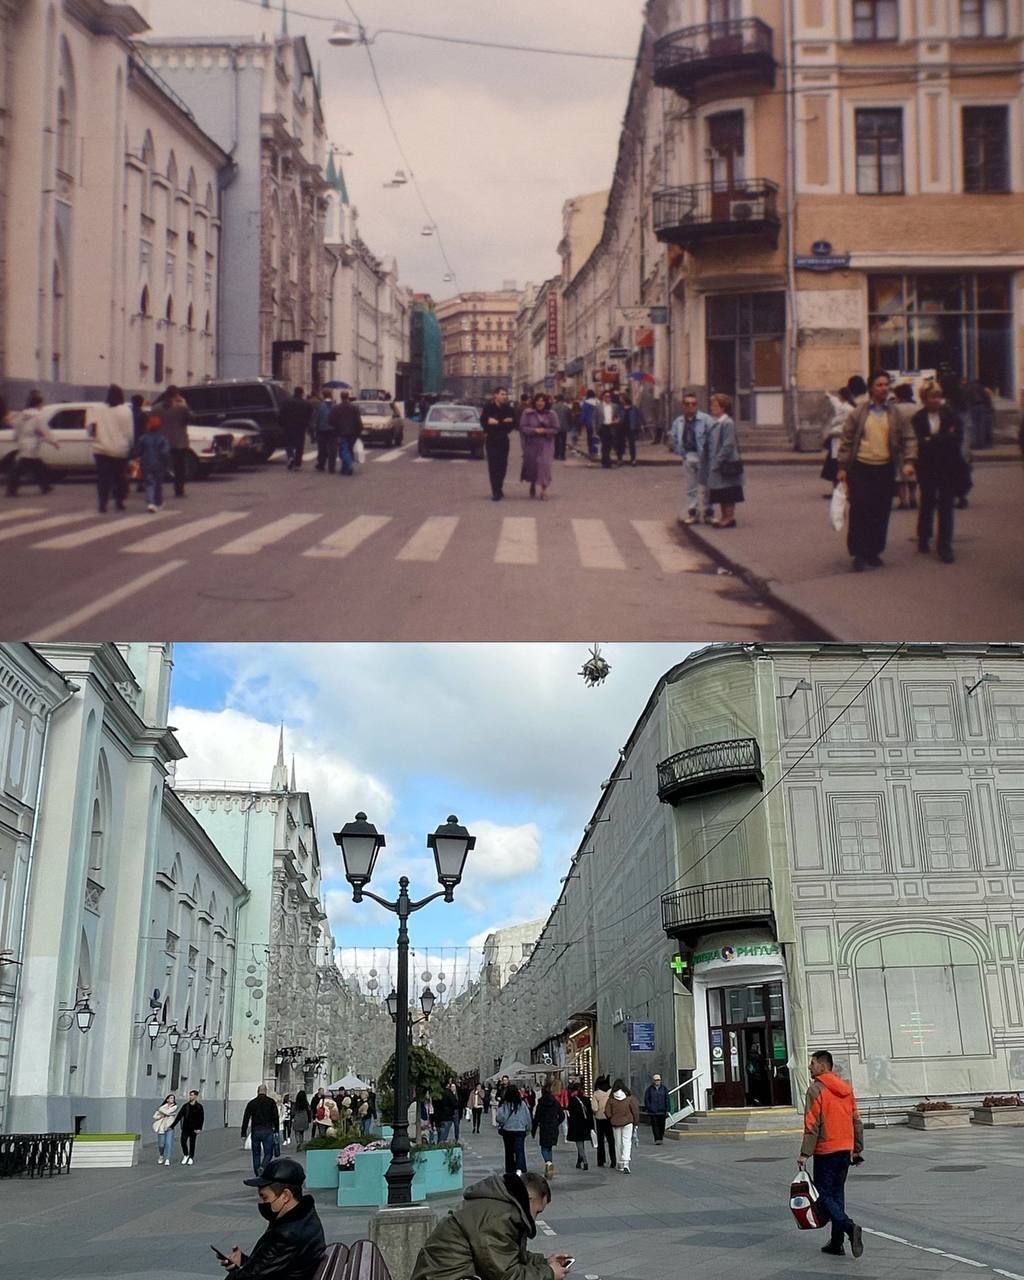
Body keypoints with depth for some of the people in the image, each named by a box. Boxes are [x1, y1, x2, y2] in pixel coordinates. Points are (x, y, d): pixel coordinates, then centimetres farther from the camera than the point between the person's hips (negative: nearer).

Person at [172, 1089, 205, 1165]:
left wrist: (199, 1128, -14)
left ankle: (191, 1158, 18)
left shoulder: (199, 1106, -4)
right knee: (183, 1141, -4)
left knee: (192, 1143, 4)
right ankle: (185, 1155, 19)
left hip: (193, 1128, -2)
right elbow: (179, 1116, 3)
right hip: (185, 1127, 2)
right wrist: (172, 1125, -1)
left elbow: (201, 1118, -5)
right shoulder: (185, 1106, 4)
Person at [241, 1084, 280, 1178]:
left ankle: (258, 1175, 11)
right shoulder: (271, 1102, 3)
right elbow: (276, 1117, -2)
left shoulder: (251, 1103, 7)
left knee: (256, 1154, 12)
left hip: (255, 1131, 2)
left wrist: (243, 1134, 4)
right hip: (268, 1131, -2)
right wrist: (276, 1131, 4)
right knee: (268, 1153, 4)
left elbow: (245, 1119, 3)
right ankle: (263, 1167, -22)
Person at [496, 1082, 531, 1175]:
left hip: (507, 1130, 0)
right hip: (520, 1130, 0)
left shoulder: (504, 1104, -8)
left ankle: (510, 1171, 21)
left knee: (509, 1152, 14)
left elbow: (500, 1117, -11)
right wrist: (527, 1128, 17)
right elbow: (528, 1117, 4)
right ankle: (520, 1169, -26)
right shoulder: (522, 1104, -4)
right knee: (520, 1150, -5)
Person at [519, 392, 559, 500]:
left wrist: (545, 431, -18)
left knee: (544, 465, -11)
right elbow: (522, 427, -7)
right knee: (532, 465, 10)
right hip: (531, 444, 0)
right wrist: (534, 430, -21)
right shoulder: (527, 413, -2)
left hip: (546, 444, 0)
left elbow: (555, 429, -1)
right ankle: (533, 485, 37)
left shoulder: (550, 414, 0)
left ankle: (544, 490, -9)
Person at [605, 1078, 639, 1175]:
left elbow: (607, 1112, -2)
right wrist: (636, 1123, 6)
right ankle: (625, 1164, -18)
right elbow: (635, 1111, -4)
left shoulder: (611, 1099, -3)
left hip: (615, 1123, 2)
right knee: (627, 1142, -2)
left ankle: (620, 1164, 22)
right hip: (628, 1123, -2)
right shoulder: (629, 1098, -7)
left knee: (618, 1143, 13)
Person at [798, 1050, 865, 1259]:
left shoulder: (816, 1089, -12)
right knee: (837, 1194, 14)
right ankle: (836, 1242, 15)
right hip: (846, 1151, 7)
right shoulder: (846, 1088, 11)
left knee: (824, 1196, -1)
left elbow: (812, 1125, -16)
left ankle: (850, 1227, -21)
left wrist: (805, 1153, -13)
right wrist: (858, 1149, 20)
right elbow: (856, 1121, 14)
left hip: (826, 1152, -7)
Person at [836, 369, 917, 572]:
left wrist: (908, 461, -8)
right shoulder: (858, 412, 1)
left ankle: (874, 552, 18)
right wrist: (843, 467, 0)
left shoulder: (896, 414, 6)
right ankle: (859, 553, 4)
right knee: (859, 511, -5)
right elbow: (846, 440, 3)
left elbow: (909, 438, 6)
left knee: (881, 513, 6)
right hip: (861, 468, -2)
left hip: (885, 468, 2)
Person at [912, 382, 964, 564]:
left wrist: (932, 440, -12)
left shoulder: (950, 415, -1)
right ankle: (924, 539, 32)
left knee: (946, 507, -1)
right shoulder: (918, 419, -3)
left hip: (948, 468, 0)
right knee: (927, 504, 12)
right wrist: (944, 438, -15)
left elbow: (957, 438, -7)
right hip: (927, 467, 0)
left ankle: (945, 548, 2)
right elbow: (919, 442, -11)